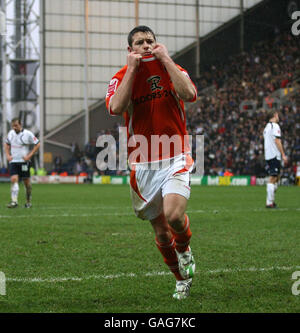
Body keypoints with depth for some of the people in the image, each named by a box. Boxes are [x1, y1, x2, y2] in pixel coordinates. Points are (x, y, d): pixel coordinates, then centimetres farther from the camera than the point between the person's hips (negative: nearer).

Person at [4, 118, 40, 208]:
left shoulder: (28, 134, -9)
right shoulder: (10, 133, 6)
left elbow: (37, 144, -4)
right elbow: (7, 144, 23)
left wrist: (29, 155, -11)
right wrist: (7, 155, 9)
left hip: (24, 161, -3)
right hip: (13, 161, 3)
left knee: (26, 181, 5)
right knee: (14, 179, -14)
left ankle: (28, 202, 20)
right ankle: (14, 201, -19)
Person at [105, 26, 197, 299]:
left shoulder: (173, 70, 3)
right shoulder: (122, 77, 2)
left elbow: (189, 94, -19)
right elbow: (115, 108, -20)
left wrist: (166, 59, -14)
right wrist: (132, 68, -16)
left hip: (175, 159, -1)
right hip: (143, 166, 2)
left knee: (174, 215, -25)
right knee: (161, 232, 6)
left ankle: (184, 249, 8)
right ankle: (182, 279, 28)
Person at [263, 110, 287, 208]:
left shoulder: (266, 127, 19)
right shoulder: (275, 126, -9)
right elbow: (277, 141, -15)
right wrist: (283, 155, -15)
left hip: (268, 155, 9)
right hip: (275, 155, -9)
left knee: (277, 176, 16)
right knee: (272, 178, -9)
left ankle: (271, 200, 14)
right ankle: (269, 202, -11)